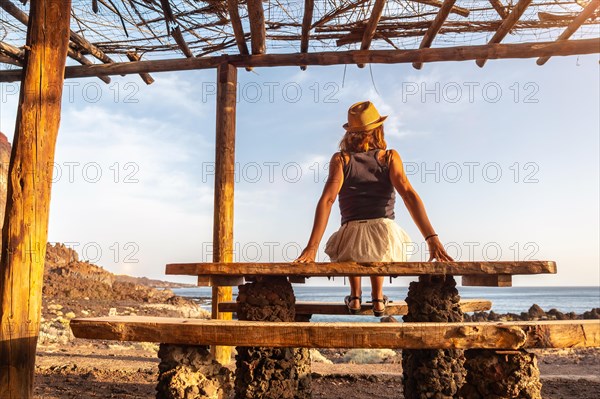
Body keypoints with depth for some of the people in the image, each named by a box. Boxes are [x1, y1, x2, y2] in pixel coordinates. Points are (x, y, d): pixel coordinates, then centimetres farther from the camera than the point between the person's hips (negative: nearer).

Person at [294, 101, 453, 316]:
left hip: (351, 240, 0)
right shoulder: (390, 157, 4)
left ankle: (355, 296, 30)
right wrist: (432, 239, -16)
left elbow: (327, 200, -10)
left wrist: (312, 247, -15)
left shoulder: (340, 159, 2)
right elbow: (408, 194, -10)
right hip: (386, 237, 1)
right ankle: (378, 298, 31)